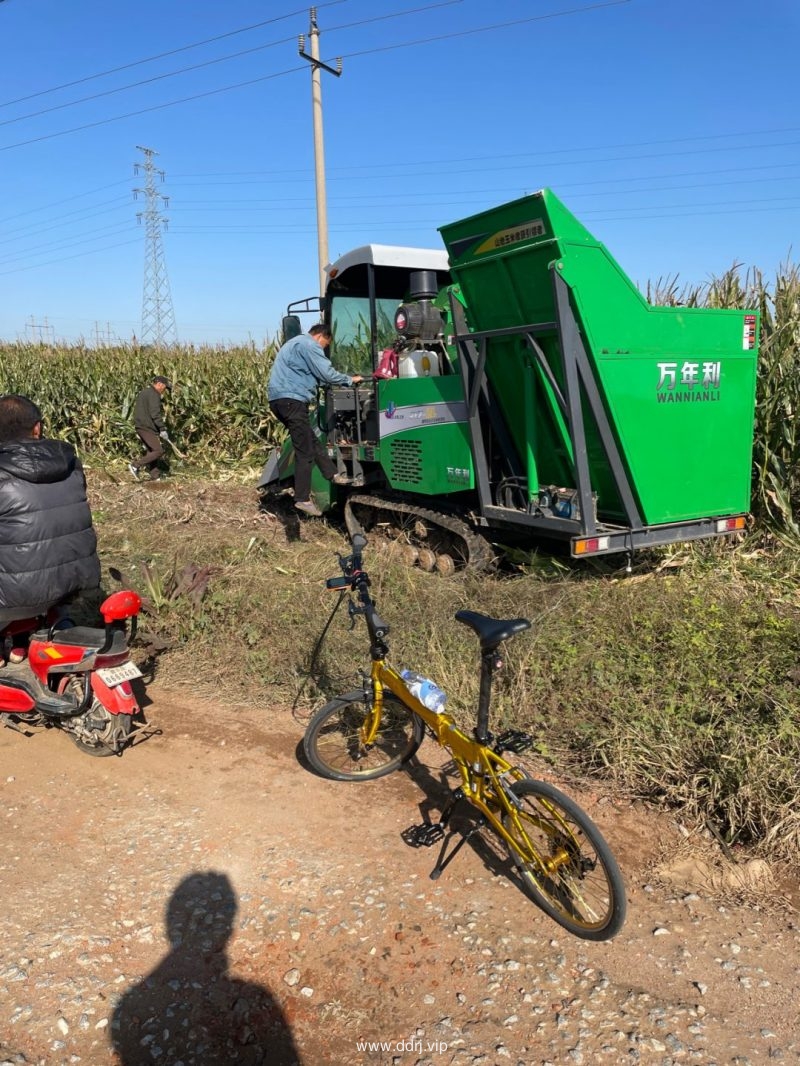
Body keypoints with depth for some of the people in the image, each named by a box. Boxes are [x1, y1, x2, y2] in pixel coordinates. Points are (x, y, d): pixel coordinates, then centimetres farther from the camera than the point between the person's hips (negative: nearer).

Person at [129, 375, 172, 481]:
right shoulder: (154, 394, -12)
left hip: (139, 426, 11)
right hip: (147, 427, -11)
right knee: (159, 451, -10)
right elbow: (155, 414, -20)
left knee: (151, 450, 13)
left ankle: (155, 476, 14)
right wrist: (163, 429, -18)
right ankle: (135, 465, -10)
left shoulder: (144, 392, 20)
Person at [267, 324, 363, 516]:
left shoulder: (295, 343, 27)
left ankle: (332, 474, 24)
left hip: (280, 399, 10)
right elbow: (326, 374, -11)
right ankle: (303, 499, -6)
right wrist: (350, 379, 2)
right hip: (291, 399, -10)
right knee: (305, 451, -7)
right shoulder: (309, 344, -5)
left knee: (312, 441, 17)